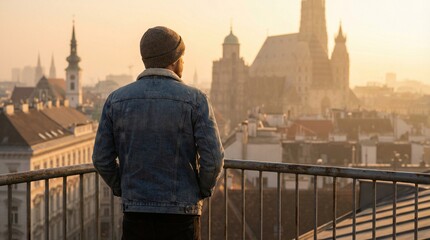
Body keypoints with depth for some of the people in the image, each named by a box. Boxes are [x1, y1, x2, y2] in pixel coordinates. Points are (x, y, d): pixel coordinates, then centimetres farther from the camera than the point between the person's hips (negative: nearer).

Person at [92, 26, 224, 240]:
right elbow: (213, 158, -12)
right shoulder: (194, 99, -7)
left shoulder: (117, 99, 2)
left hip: (135, 211, 3)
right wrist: (203, 191, 6)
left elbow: (102, 158, 1)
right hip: (181, 214, -2)